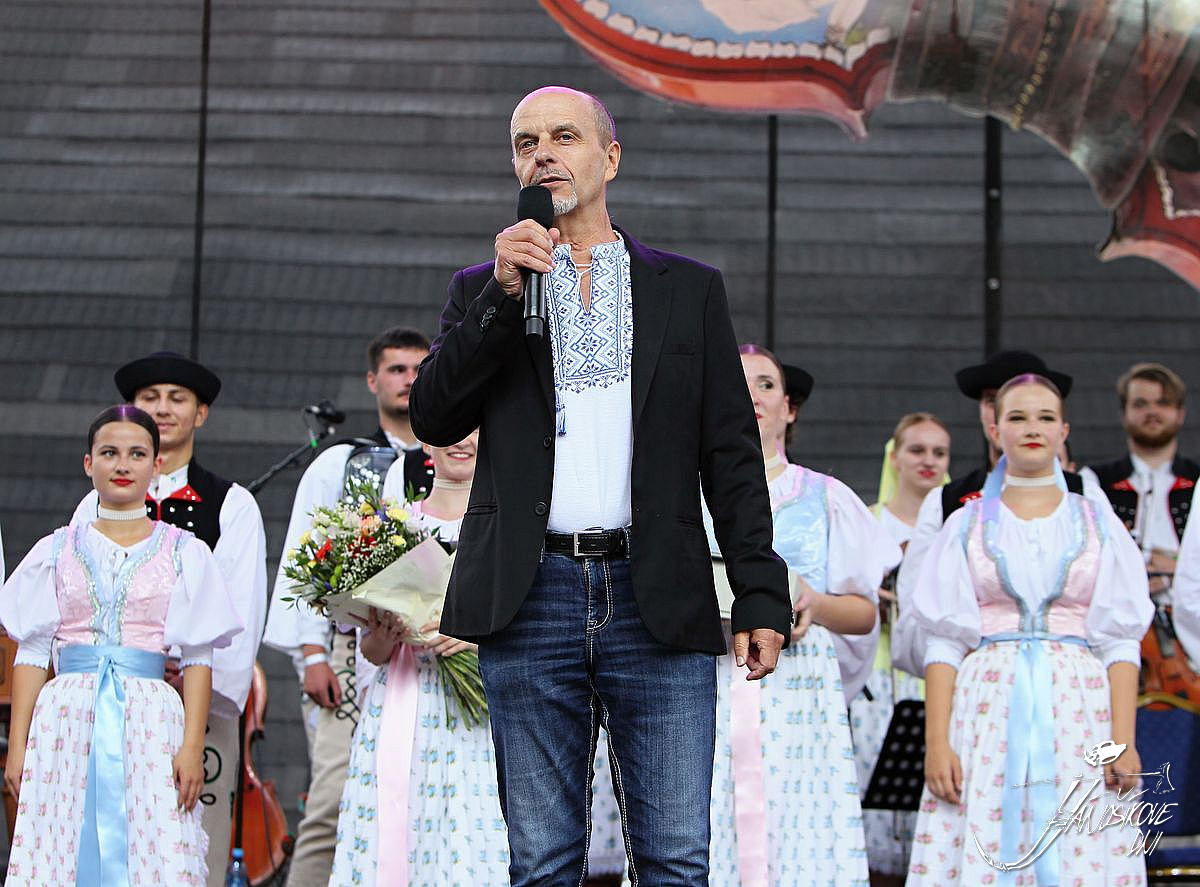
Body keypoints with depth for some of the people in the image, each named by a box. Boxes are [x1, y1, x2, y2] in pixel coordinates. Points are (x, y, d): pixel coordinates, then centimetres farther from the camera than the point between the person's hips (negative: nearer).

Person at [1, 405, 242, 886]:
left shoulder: (185, 553, 9)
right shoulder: (57, 551, 13)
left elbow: (197, 661, 4)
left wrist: (193, 747, -7)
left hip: (150, 720, -1)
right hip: (67, 720, 1)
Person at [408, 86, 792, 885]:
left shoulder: (690, 289, 13)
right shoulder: (481, 290, 15)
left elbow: (731, 453, 9)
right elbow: (433, 419, 1)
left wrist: (761, 598, 0)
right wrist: (504, 294, -9)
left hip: (658, 602, 0)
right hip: (532, 601, 1)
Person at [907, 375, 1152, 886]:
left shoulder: (1098, 525, 10)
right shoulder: (967, 526, 9)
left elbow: (1119, 643, 5)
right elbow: (943, 643, 4)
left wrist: (1123, 740, -7)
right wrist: (936, 742, -6)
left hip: (1078, 710, 0)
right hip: (989, 708, 0)